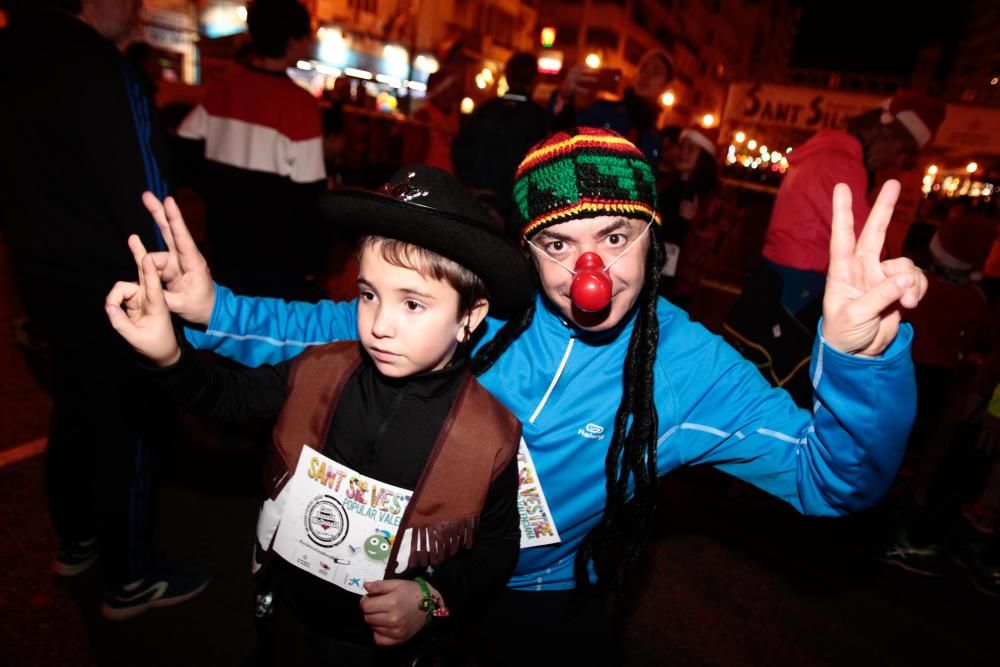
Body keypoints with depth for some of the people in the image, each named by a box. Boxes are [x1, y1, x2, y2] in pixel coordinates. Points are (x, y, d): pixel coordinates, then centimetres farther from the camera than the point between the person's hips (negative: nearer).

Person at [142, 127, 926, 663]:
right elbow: (335, 330, -12)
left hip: (549, 604, 0)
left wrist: (860, 356, -42)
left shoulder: (689, 366, -21)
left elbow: (830, 478, -23)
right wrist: (214, 310, -25)